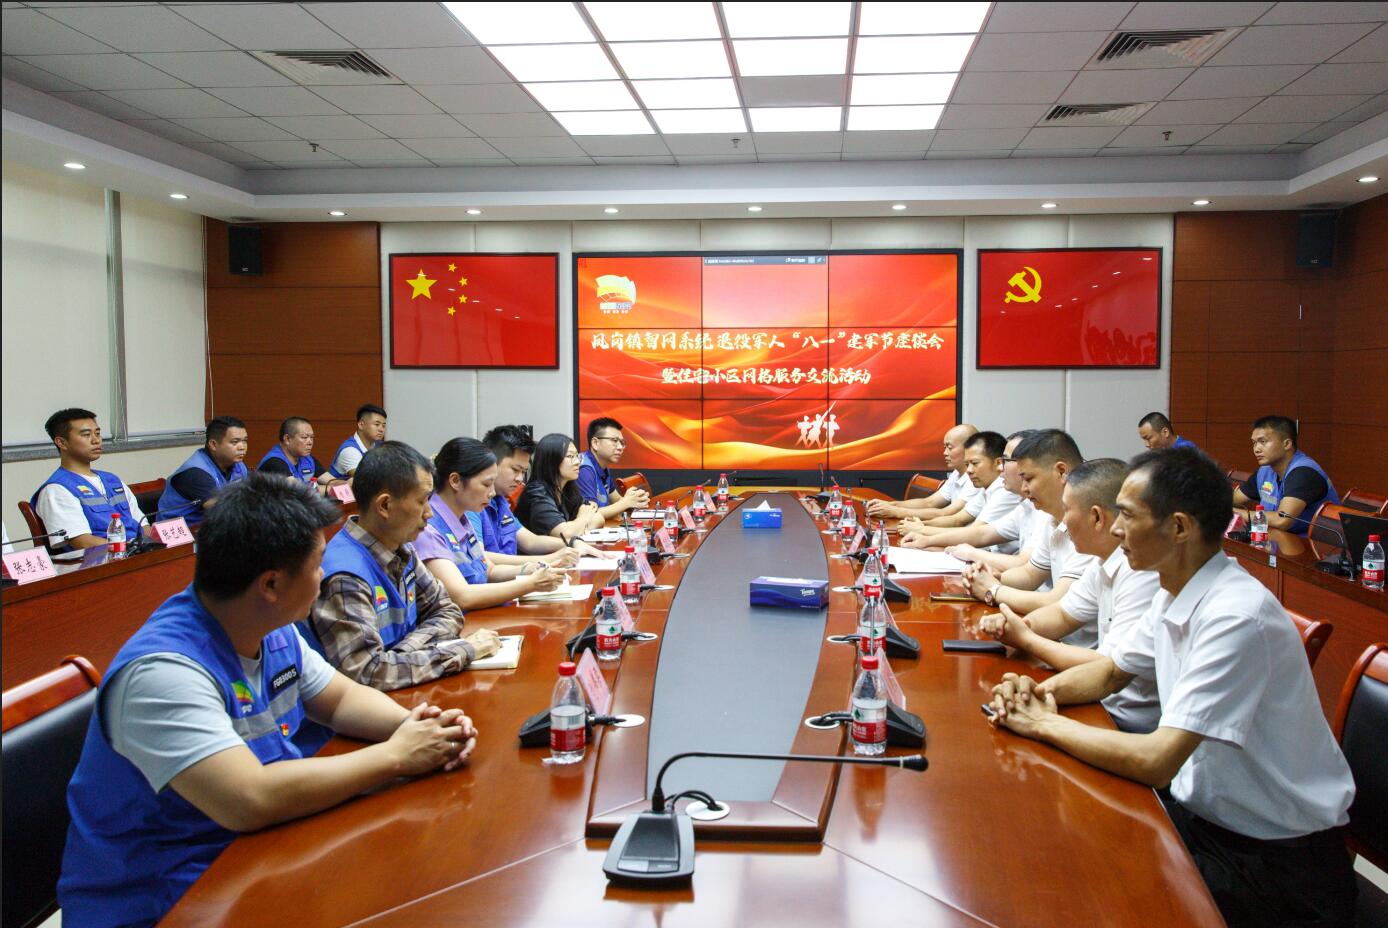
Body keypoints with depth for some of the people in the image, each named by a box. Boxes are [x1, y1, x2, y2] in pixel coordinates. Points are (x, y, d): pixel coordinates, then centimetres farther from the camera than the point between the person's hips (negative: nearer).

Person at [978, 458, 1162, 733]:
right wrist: (1020, 625, -5)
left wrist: (1026, 639, -12)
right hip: (1107, 705, 8)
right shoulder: (1106, 562, 6)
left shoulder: (1142, 574, -24)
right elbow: (1063, 614, 17)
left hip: (1136, 728, -8)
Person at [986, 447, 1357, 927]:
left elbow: (1156, 762, -30)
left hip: (1273, 857, -7)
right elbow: (1111, 671, 16)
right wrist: (1037, 692, -4)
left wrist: (1045, 723, -17)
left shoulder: (1235, 616, -27)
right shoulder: (1174, 595, 1)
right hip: (1201, 812, 8)